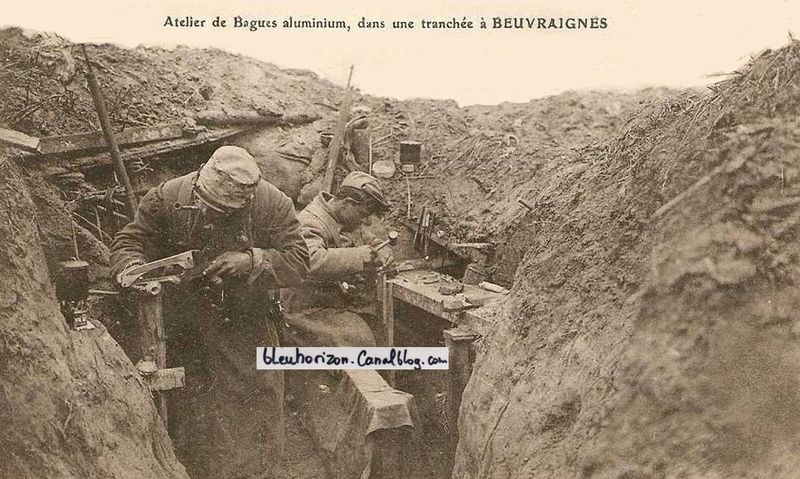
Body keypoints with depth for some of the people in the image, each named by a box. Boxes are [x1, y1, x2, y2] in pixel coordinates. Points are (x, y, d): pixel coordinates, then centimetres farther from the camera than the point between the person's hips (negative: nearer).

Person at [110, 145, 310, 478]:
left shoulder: (273, 205, -15)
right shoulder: (167, 198, -13)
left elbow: (298, 263, -15)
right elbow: (128, 242, -5)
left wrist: (252, 261, -29)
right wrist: (132, 269, -27)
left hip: (247, 330, 0)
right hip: (186, 331, 0)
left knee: (252, 415, 9)